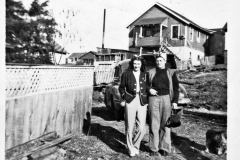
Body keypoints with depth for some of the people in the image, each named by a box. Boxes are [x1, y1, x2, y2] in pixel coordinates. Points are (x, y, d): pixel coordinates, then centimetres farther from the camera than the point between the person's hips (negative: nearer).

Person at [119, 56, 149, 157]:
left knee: (141, 128, 0)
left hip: (142, 103, 2)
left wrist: (147, 99, 3)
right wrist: (124, 97, 0)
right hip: (130, 102, -2)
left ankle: (135, 146, 24)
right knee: (129, 127, 3)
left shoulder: (145, 75, 11)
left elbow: (147, 88, 15)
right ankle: (131, 149, 21)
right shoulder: (126, 74, 5)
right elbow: (121, 87, 12)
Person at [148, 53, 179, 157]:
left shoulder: (170, 73, 7)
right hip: (153, 99, 0)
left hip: (166, 99, 0)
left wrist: (175, 101, 0)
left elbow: (176, 88, 7)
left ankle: (164, 148, 16)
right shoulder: (151, 72, 8)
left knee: (165, 124, 3)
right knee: (154, 125, 1)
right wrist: (149, 90, -7)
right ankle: (154, 149, 11)